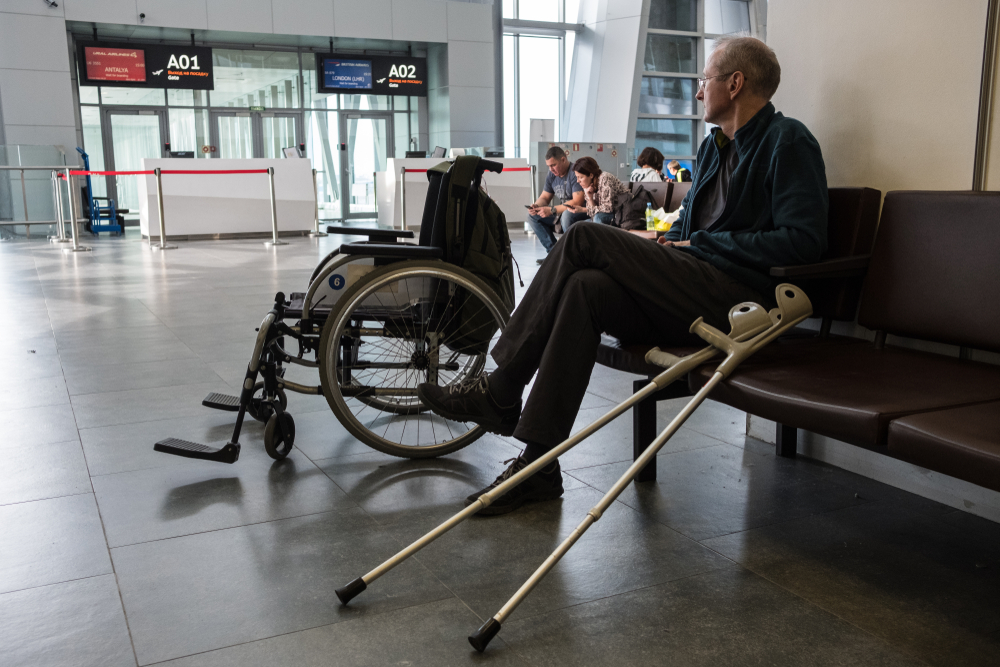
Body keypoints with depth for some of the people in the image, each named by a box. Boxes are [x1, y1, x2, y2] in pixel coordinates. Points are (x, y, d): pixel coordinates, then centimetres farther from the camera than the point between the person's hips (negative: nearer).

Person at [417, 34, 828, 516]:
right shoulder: (715, 146, 25)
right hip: (696, 294, 8)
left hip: (737, 301, -8)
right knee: (585, 287, -19)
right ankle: (538, 465, -19)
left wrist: (702, 245, -10)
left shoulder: (788, 142, -3)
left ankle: (499, 392, -12)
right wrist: (660, 249, 7)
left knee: (585, 238, -18)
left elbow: (804, 240, -16)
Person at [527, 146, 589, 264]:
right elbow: (544, 197, 13)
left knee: (567, 214, -40)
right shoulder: (552, 175, 6)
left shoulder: (575, 173, -20)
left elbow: (577, 202, -28)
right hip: (563, 212, 9)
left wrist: (552, 210, -30)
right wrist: (536, 206, -12)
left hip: (582, 213, -9)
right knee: (532, 216, -1)